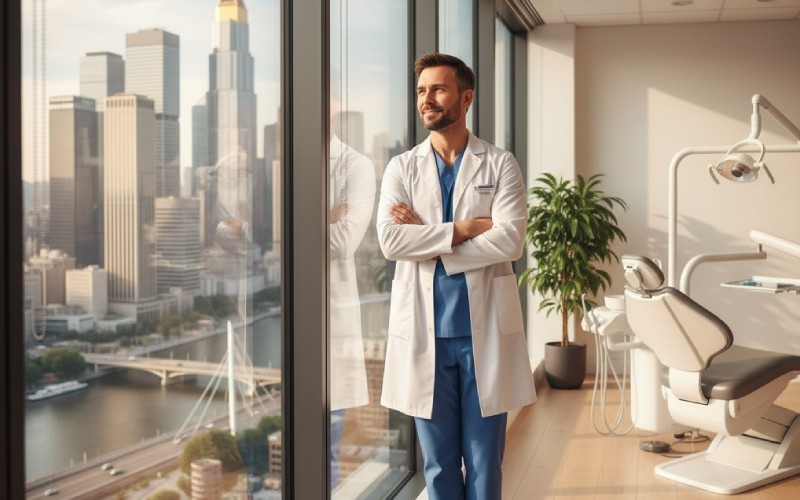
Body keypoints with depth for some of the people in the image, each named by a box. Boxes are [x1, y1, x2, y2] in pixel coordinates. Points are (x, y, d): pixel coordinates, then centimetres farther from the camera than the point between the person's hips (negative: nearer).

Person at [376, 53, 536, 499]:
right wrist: (464, 229, -12)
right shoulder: (402, 168, 7)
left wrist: (425, 237, -10)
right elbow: (390, 240, -8)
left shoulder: (500, 164, 2)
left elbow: (510, 241, -11)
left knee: (485, 460, 7)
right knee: (438, 463, 11)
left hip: (485, 329, -1)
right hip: (425, 332, 2)